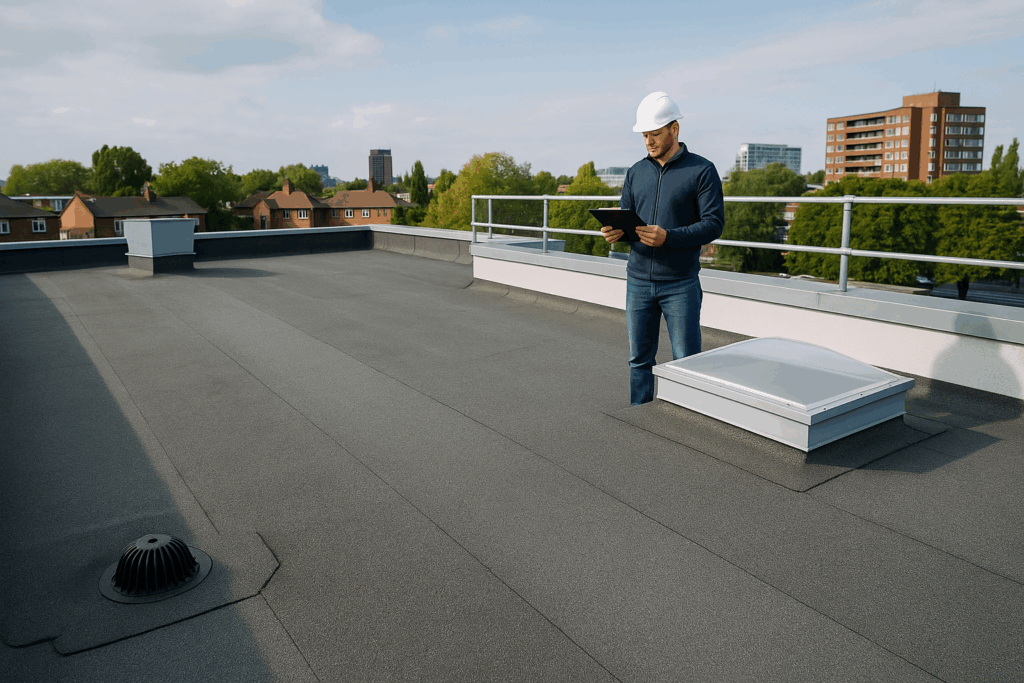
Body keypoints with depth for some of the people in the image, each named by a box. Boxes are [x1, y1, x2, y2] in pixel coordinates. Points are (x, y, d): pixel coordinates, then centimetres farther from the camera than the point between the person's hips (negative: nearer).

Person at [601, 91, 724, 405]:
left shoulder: (702, 171, -4)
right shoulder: (637, 172, 11)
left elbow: (714, 224, -11)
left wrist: (668, 237, -25)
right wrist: (615, 232, -12)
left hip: (680, 284, -4)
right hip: (638, 281, 4)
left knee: (686, 362, 2)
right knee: (639, 358, 11)